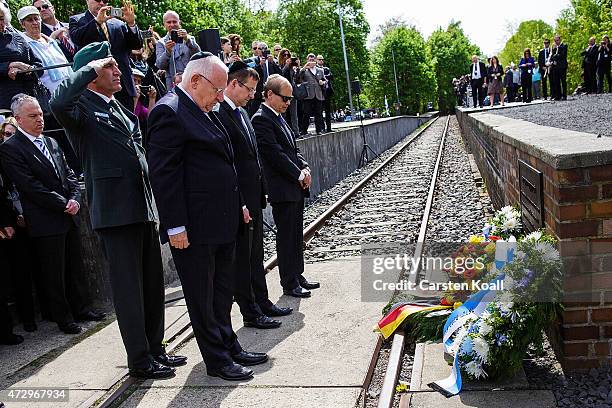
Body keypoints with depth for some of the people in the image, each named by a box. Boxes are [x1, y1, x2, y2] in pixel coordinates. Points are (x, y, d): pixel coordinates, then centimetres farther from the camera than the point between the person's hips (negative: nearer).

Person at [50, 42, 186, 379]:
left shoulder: (119, 108, 19)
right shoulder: (82, 106, -6)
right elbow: (58, 103, -31)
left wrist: (154, 196, 19)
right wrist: (91, 68, -19)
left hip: (143, 207, 9)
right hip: (115, 210, -8)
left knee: (152, 282, 15)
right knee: (128, 287, 0)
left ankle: (155, 349, 28)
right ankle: (139, 360, 12)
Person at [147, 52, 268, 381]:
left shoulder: (203, 111, 15)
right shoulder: (169, 112, -15)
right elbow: (163, 173, -20)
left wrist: (237, 205, 18)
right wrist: (175, 226, -21)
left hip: (222, 223, 10)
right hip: (194, 228, -10)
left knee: (222, 292, 20)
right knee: (202, 297, 6)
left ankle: (229, 347, 34)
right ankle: (217, 360, 18)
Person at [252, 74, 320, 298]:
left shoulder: (278, 118, 15)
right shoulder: (261, 119, -13)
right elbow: (275, 154, -19)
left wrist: (304, 168, 1)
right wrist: (299, 175, -13)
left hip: (296, 187, 9)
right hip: (282, 189, -9)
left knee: (296, 235, 16)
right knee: (286, 237, 0)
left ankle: (297, 275, 27)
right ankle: (289, 283, 10)